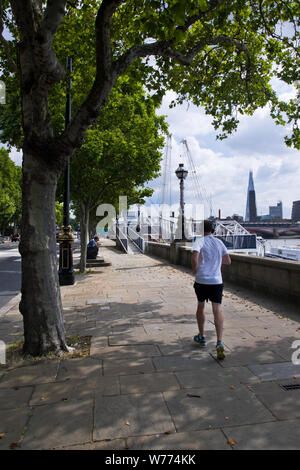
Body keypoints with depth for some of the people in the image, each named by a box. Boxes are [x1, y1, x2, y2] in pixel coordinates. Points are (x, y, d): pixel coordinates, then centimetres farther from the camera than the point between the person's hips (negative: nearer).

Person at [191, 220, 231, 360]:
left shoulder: (199, 241, -3)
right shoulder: (219, 242, 11)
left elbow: (195, 257, -19)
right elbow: (228, 261, 16)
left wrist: (194, 271, -2)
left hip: (201, 280, -2)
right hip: (217, 281, 2)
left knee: (200, 306, 18)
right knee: (217, 310, -3)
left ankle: (201, 337, 32)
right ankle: (219, 343, -17)